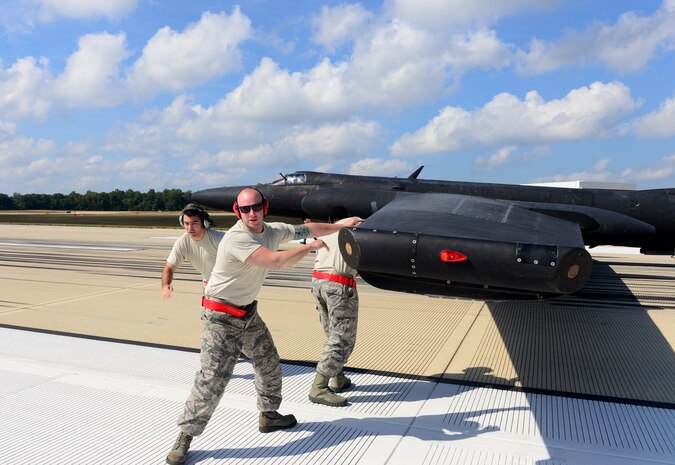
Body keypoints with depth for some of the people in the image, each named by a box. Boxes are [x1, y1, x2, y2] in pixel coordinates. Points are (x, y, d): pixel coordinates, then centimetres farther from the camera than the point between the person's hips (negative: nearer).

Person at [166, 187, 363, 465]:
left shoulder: (273, 230, -4)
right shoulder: (236, 238, -27)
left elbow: (307, 229, 8)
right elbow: (277, 261, -34)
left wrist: (343, 225, 12)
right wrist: (312, 246, -21)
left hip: (248, 312, 8)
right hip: (221, 317, -8)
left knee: (269, 364, 19)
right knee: (213, 378, -11)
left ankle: (269, 415, 39)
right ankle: (185, 437, 6)